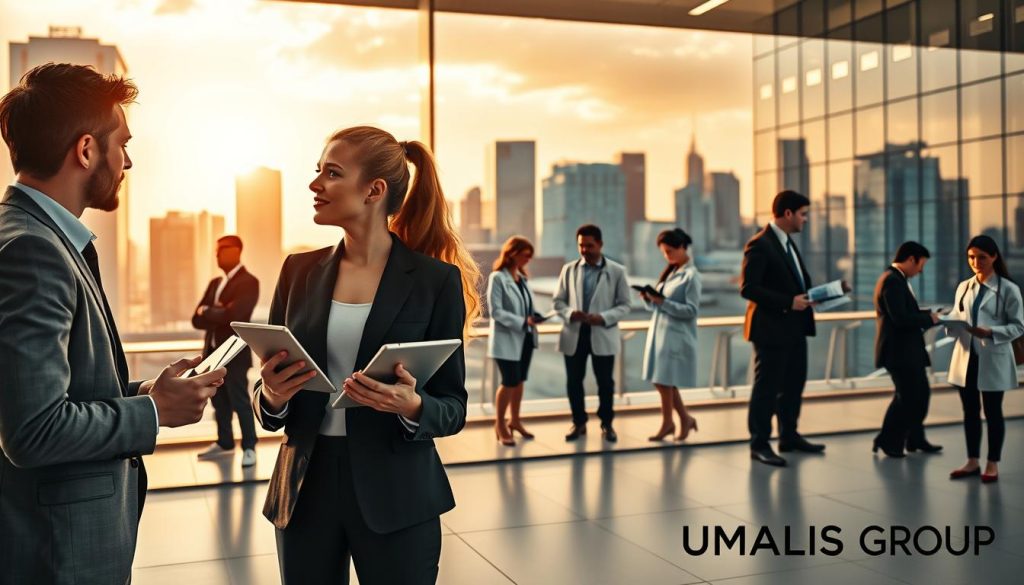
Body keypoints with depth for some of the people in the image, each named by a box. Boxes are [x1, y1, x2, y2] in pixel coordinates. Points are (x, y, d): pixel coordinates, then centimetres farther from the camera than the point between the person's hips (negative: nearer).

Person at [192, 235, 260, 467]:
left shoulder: (248, 282, -9)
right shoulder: (215, 283, 15)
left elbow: (233, 314, -22)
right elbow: (197, 319, 9)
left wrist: (207, 312, -5)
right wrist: (218, 316, -11)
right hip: (213, 351, 8)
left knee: (239, 401, -1)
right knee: (219, 401, 15)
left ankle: (249, 448, 10)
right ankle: (224, 442, 30)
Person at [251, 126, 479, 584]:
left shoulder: (436, 279, -7)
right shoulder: (299, 271, 4)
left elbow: (453, 407, -4)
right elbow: (267, 390, 10)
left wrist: (412, 406, -23)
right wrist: (271, 395, -12)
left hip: (396, 493, -3)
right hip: (306, 488, 4)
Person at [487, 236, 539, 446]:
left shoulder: (521, 277, 9)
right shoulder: (497, 278, -13)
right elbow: (496, 312, -17)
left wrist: (533, 318, -6)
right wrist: (522, 322, -23)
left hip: (525, 338, 7)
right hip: (506, 339, -7)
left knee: (519, 381, 13)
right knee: (509, 382, -5)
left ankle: (515, 421, 27)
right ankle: (499, 425, 11)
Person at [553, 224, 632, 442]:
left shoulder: (616, 271, -1)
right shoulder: (569, 269, 5)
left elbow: (624, 305, -1)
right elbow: (558, 300, 7)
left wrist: (604, 318, -18)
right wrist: (569, 313, -15)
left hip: (603, 335, -2)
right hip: (574, 334, 2)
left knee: (605, 382, 8)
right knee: (573, 382, 8)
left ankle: (606, 424, 24)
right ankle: (579, 422, 25)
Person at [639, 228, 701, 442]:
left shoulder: (691, 275, -9)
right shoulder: (669, 271, 14)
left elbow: (691, 310, -15)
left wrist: (663, 302, -22)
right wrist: (648, 299, -6)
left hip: (676, 336, -8)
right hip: (659, 332, 8)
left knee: (665, 381, -3)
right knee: (660, 381, 9)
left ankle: (667, 424, 13)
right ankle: (685, 419, 23)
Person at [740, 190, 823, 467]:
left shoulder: (787, 242, 14)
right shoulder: (759, 245, -15)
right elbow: (748, 288, -21)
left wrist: (809, 294, 3)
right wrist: (789, 302, -23)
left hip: (794, 328, 9)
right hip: (772, 328, -9)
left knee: (794, 384, 17)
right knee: (767, 387, -1)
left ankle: (789, 436, 31)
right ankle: (759, 444, 8)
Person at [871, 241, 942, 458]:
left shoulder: (898, 279, 15)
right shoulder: (892, 281, -19)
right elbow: (900, 317, -27)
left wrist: (928, 316, 6)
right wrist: (929, 318, -14)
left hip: (909, 350, 11)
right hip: (899, 351, -11)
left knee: (921, 393, 18)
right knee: (907, 396, -3)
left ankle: (915, 439, 29)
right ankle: (887, 441, 8)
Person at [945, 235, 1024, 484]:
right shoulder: (964, 287, 8)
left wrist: (991, 332, -22)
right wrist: (950, 325, -12)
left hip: (992, 360, -4)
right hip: (966, 357, 4)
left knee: (992, 412, 6)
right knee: (970, 411, 11)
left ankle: (993, 464, 17)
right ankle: (972, 461, 22)